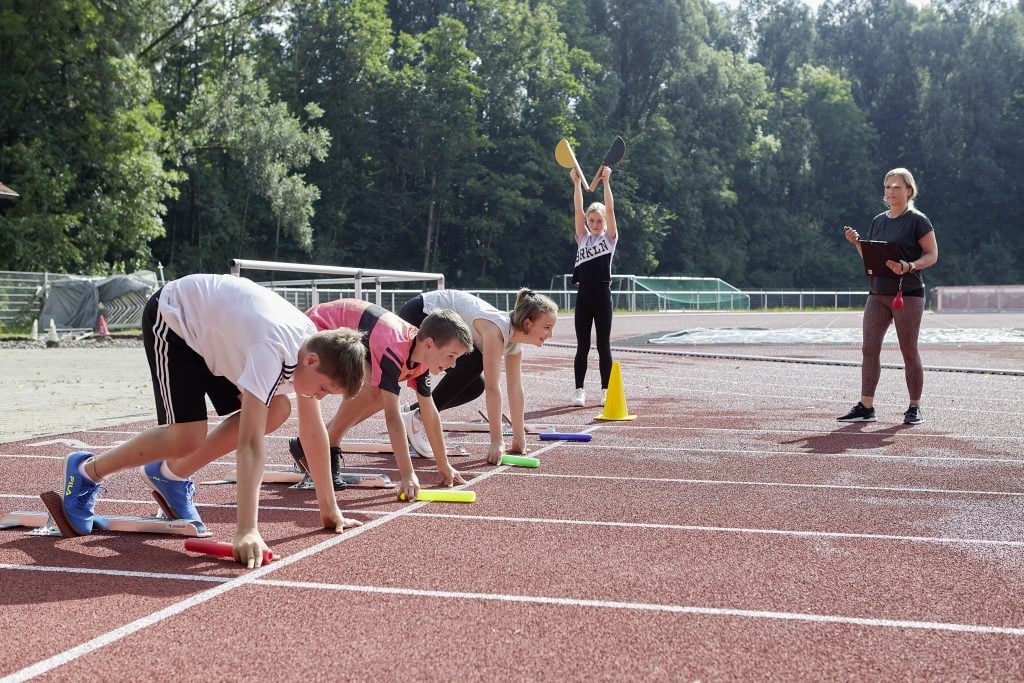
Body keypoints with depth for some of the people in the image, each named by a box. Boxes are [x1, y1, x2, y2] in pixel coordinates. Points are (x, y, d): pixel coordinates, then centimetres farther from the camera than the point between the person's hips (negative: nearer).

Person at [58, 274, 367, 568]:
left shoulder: (314, 346, -12)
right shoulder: (272, 351, -38)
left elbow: (313, 430, -2)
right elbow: (250, 442, -43)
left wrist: (329, 507, 0)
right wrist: (247, 530, -46)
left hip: (214, 327, 8)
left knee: (276, 411, -4)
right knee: (188, 439, -19)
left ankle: (173, 474, 11)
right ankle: (87, 471, 6)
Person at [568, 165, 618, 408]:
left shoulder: (610, 238, 5)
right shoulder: (582, 238, 11)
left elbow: (610, 209, -6)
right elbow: (578, 209, 2)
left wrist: (606, 181, -13)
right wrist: (577, 183, -7)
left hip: (602, 294, -2)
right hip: (583, 295, 2)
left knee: (603, 346, 3)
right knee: (582, 346, 4)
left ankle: (606, 390, 9)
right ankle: (579, 390, 7)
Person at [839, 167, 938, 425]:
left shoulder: (917, 220, -4)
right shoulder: (878, 221, 14)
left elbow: (932, 255, -7)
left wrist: (909, 266, -23)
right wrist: (857, 242, 2)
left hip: (908, 294, -6)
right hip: (878, 294, 6)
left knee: (909, 351, -1)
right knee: (869, 348, 0)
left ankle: (915, 408, 9)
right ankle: (865, 407, 4)